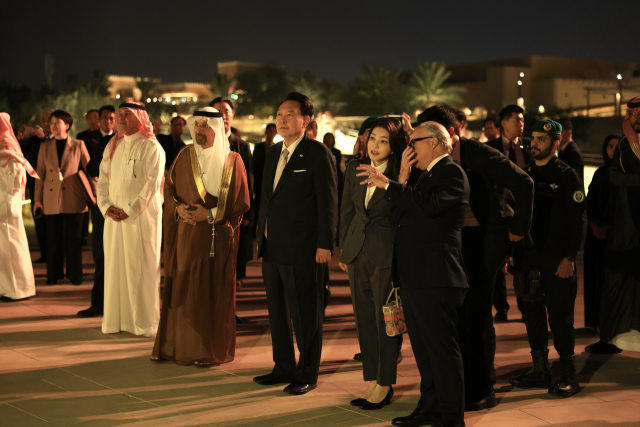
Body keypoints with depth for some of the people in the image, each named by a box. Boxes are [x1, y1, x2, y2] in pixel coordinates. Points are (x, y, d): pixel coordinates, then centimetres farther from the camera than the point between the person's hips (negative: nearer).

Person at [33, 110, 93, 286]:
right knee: (53, 239, 4)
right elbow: (40, 174, 12)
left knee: (74, 239, 0)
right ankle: (54, 275, 15)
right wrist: (37, 199, 8)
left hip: (73, 200, -2)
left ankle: (74, 275, 11)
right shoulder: (45, 147, 12)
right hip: (52, 201, 2)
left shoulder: (78, 145, 5)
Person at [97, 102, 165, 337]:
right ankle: (117, 319, 14)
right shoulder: (113, 147, 13)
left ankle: (144, 321, 4)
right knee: (115, 265, 6)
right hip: (114, 217, 6)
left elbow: (151, 184, -11)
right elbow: (103, 178, 12)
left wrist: (130, 210, -15)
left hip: (141, 216, -5)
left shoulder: (151, 147, -5)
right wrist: (106, 206, -4)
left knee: (141, 268, -3)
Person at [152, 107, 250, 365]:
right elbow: (169, 189, 11)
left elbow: (241, 203, -5)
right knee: (181, 288, 4)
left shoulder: (232, 161, -2)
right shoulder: (184, 156, 6)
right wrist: (178, 208, -9)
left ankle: (210, 350, 11)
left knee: (212, 291, 0)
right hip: (186, 235, 3)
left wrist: (210, 214, -14)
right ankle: (175, 344, 16)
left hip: (217, 237, -3)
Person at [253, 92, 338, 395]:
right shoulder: (273, 153, 14)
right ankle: (284, 367, 28)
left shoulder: (318, 153, -8)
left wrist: (325, 244, -14)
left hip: (302, 250, -8)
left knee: (305, 313, 2)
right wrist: (261, 236, 16)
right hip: (273, 247, 8)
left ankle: (307, 374, 13)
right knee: (277, 311, 15)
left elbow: (328, 201, -10)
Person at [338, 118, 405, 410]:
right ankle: (371, 382, 23)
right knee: (364, 319, 12)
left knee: (385, 320, 3)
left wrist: (394, 182, -27)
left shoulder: (400, 175, -9)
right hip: (358, 252, 6)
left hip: (386, 254, -6)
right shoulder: (355, 169, 7)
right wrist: (343, 248, 12)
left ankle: (385, 384, 15)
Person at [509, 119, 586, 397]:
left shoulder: (566, 176, -5)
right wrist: (511, 251, 7)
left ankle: (568, 375, 9)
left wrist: (569, 257, -15)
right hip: (529, 258, 6)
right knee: (533, 314, 9)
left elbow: (578, 220, -9)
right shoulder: (525, 174, 11)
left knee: (560, 317, -1)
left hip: (557, 260, -5)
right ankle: (540, 370, 19)